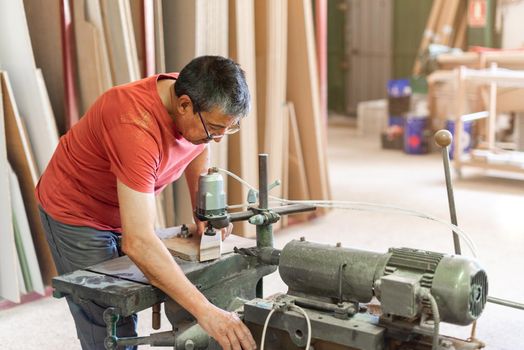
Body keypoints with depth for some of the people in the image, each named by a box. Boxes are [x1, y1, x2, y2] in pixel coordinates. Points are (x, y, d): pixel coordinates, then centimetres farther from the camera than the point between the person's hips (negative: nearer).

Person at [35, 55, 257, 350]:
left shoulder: (202, 110, -17)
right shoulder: (136, 125, -41)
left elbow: (199, 148, 10)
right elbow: (138, 243, -47)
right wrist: (204, 311, -50)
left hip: (124, 211, 7)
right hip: (75, 214, -7)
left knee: (127, 318, 16)